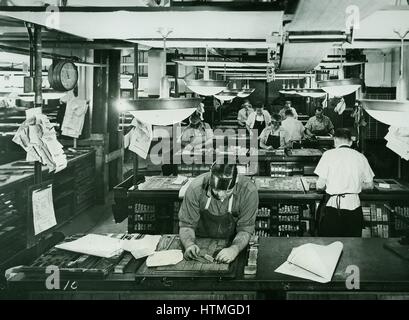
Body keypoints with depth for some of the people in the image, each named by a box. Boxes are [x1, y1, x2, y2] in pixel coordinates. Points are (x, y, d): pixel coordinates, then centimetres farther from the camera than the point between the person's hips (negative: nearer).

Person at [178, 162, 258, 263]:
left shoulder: (249, 191, -22)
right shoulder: (195, 188, -22)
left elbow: (245, 229, -16)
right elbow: (186, 225, -11)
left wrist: (234, 249, -35)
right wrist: (189, 245, -32)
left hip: (233, 243, -1)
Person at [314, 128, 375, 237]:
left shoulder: (329, 154, -3)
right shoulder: (360, 156, 5)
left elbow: (320, 185, -5)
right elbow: (369, 185, 11)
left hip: (333, 205, -3)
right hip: (354, 206, 3)